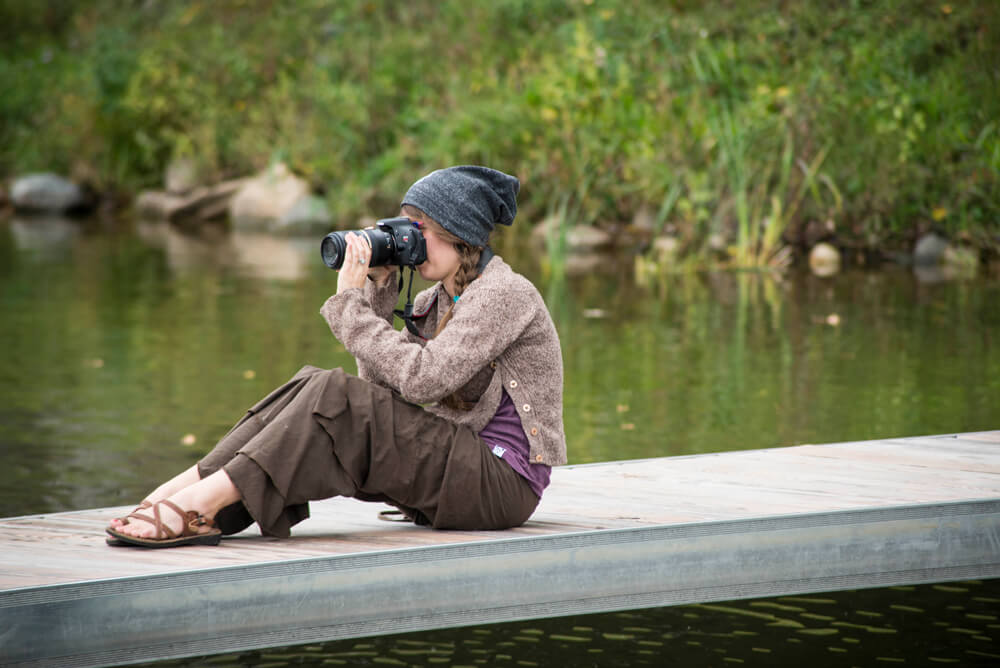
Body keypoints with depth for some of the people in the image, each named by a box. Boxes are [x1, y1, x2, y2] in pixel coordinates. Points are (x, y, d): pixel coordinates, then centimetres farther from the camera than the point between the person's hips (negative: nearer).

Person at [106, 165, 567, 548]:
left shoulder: (504, 293, -11)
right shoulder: (440, 299, 17)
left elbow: (422, 377, -22)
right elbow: (381, 382, 8)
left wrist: (350, 302, -17)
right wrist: (379, 290, 1)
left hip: (502, 483, -8)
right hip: (456, 468, 8)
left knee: (332, 397, -23)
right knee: (313, 386, -9)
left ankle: (202, 504, -30)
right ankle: (183, 492, -21)